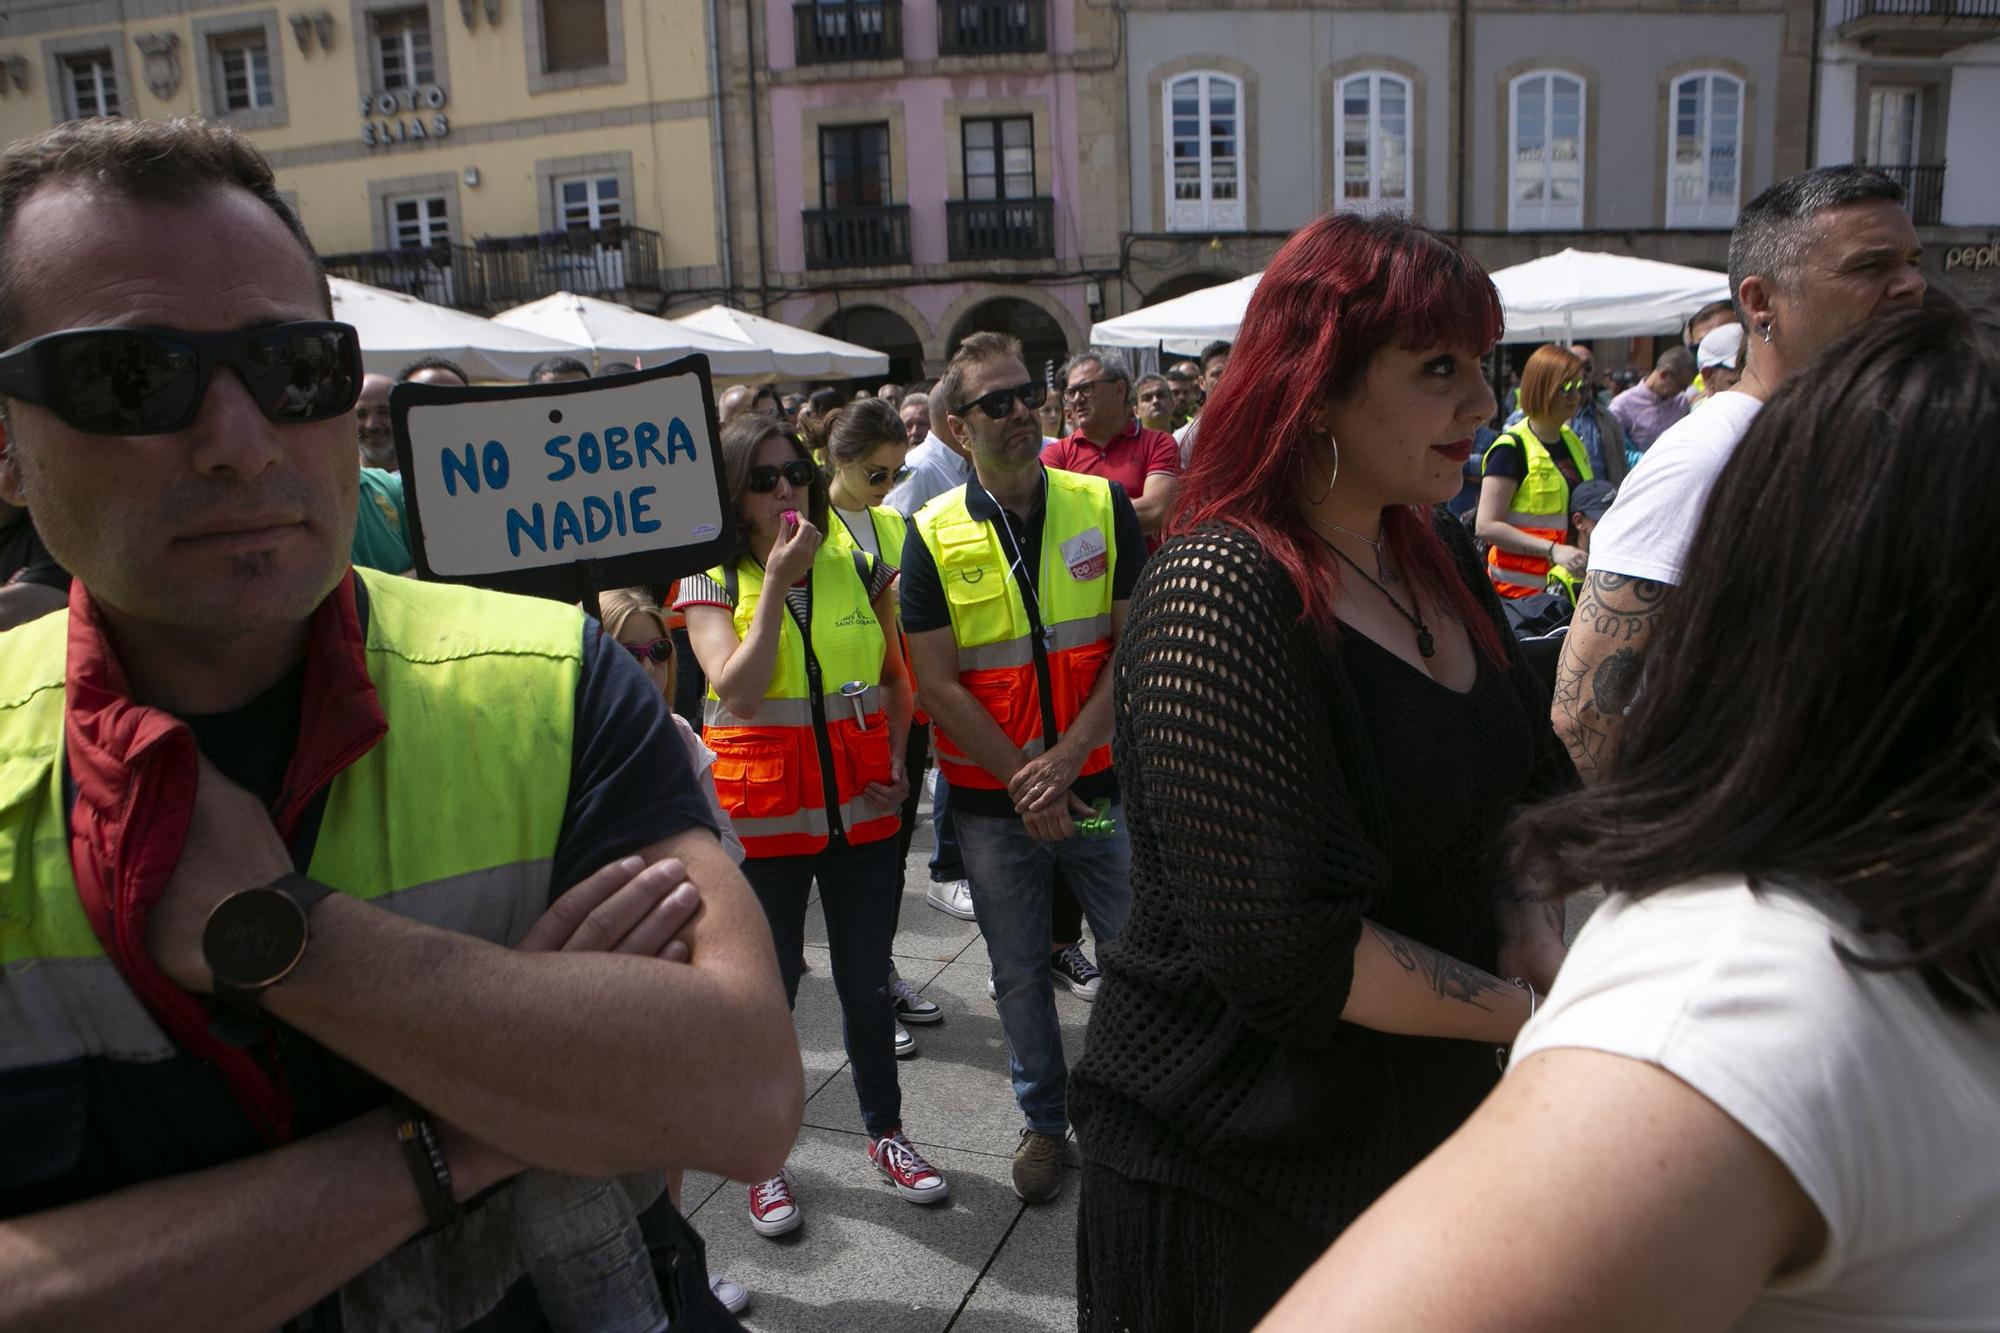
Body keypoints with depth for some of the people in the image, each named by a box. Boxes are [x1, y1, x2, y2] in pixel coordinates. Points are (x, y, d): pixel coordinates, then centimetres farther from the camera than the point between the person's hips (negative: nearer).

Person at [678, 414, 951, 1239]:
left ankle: (885, 1131, 33)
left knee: (869, 983, 14)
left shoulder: (856, 568, 5)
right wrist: (778, 578, -19)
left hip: (861, 808, 3)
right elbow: (735, 688, -19)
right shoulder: (711, 581, -4)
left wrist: (895, 757, -1)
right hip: (763, 815, -3)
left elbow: (895, 679, 14)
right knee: (768, 992, 9)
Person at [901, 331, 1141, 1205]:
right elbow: (937, 685, -7)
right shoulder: (934, 535, -4)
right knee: (1019, 973, 14)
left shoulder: (1103, 505, -2)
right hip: (990, 798, 0)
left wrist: (1066, 760, -14)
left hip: (1100, 781, 0)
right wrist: (1023, 782, -12)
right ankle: (1043, 1121, 34)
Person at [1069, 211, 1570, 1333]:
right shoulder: (1221, 590, -23)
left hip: (1428, 1121, 7)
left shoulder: (1439, 556, 3)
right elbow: (1277, 942, -27)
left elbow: (1499, 799, 14)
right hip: (1234, 1168, -7)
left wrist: (1535, 938, -5)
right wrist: (1530, 1013, -17)